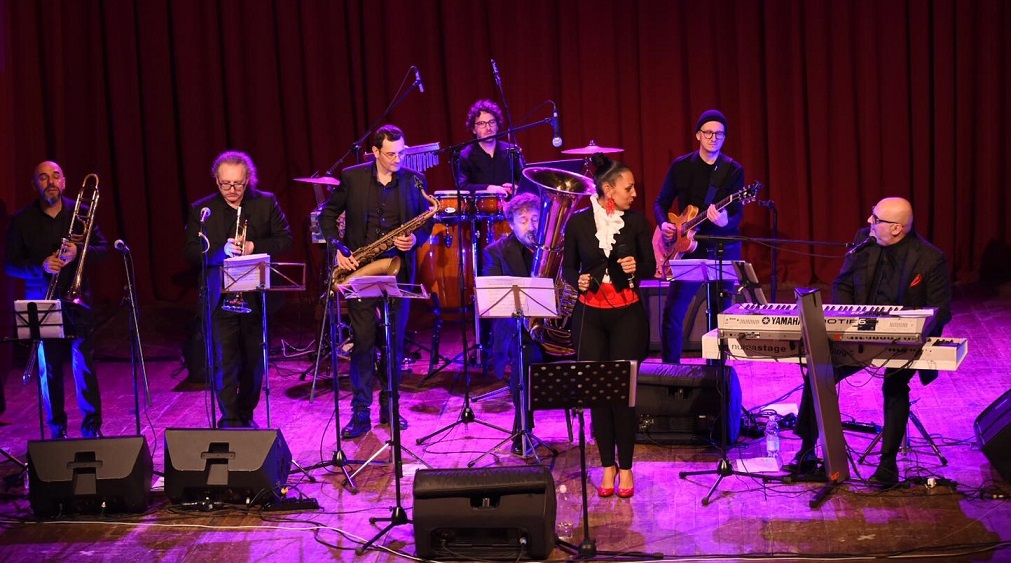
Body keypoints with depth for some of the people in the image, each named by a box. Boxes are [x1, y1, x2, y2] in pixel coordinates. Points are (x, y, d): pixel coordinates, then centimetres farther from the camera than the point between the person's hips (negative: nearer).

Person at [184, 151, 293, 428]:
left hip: (258, 297, 2)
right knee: (224, 362, -5)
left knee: (254, 361, 11)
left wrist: (254, 247, -14)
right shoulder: (201, 209, 1)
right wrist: (222, 251, -20)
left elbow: (285, 239, 2)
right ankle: (229, 420, 0)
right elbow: (191, 252, -3)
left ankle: (246, 415, 25)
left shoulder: (266, 203, 4)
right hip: (220, 298, -1)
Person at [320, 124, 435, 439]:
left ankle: (389, 407, 17)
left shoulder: (414, 181, 3)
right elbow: (327, 215, 7)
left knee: (395, 341, 5)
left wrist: (415, 239, -11)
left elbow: (426, 222, 10)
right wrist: (337, 248, -6)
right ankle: (360, 413, 1)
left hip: (398, 269, 1)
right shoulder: (352, 177, 0)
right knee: (363, 340, -4)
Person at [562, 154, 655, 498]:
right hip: (590, 315, 0)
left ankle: (625, 467, 11)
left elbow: (650, 267, 5)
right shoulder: (578, 222, -1)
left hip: (628, 315, 0)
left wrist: (635, 268, -16)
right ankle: (607, 465, 15)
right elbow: (567, 268, 7)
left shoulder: (636, 221, -1)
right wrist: (578, 281, -14)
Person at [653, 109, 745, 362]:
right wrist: (664, 223, -9)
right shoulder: (681, 166, 2)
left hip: (724, 249, -1)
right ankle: (670, 367, 4)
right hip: (689, 248, 1)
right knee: (672, 311, -8)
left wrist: (725, 221, -31)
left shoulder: (734, 171, -2)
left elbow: (738, 213, -9)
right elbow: (661, 202, 10)